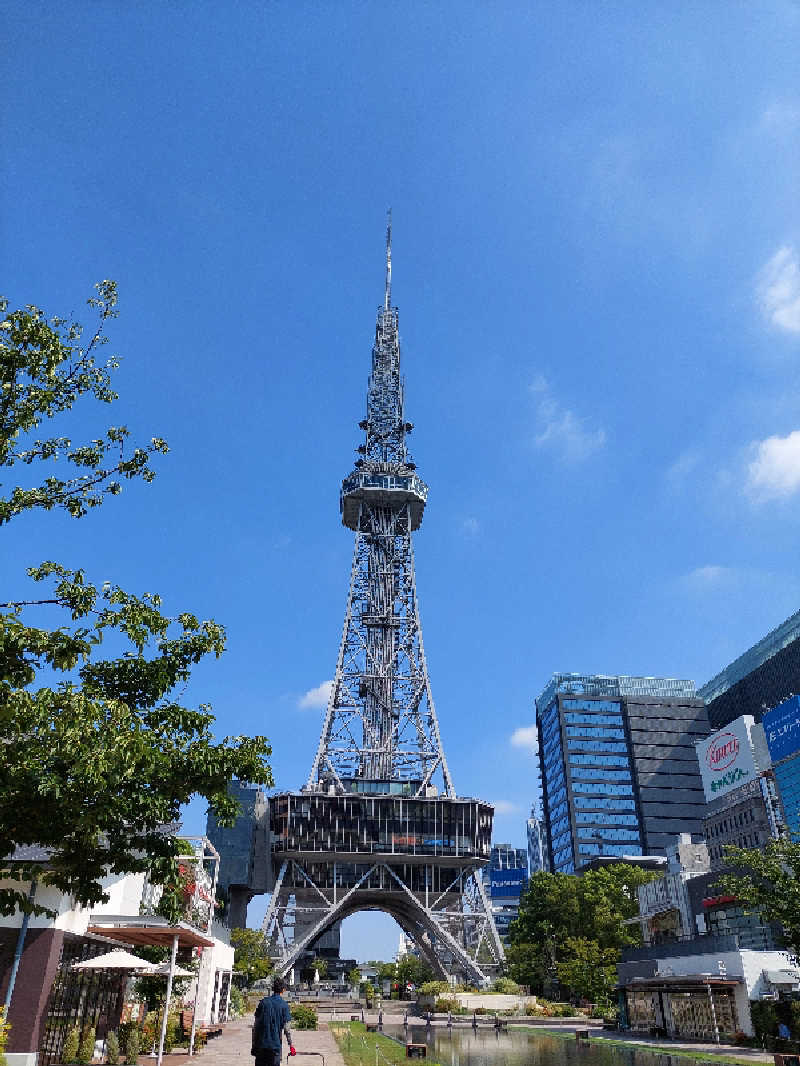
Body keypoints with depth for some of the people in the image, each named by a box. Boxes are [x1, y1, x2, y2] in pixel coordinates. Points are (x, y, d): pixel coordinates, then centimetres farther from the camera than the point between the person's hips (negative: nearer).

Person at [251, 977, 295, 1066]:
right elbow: (286, 1028, -6)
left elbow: (255, 1026, 3)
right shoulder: (284, 1005, -5)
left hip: (260, 1043, 3)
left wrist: (253, 1044, 11)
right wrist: (291, 1044, 3)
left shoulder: (263, 1002, 2)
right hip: (275, 1045, -2)